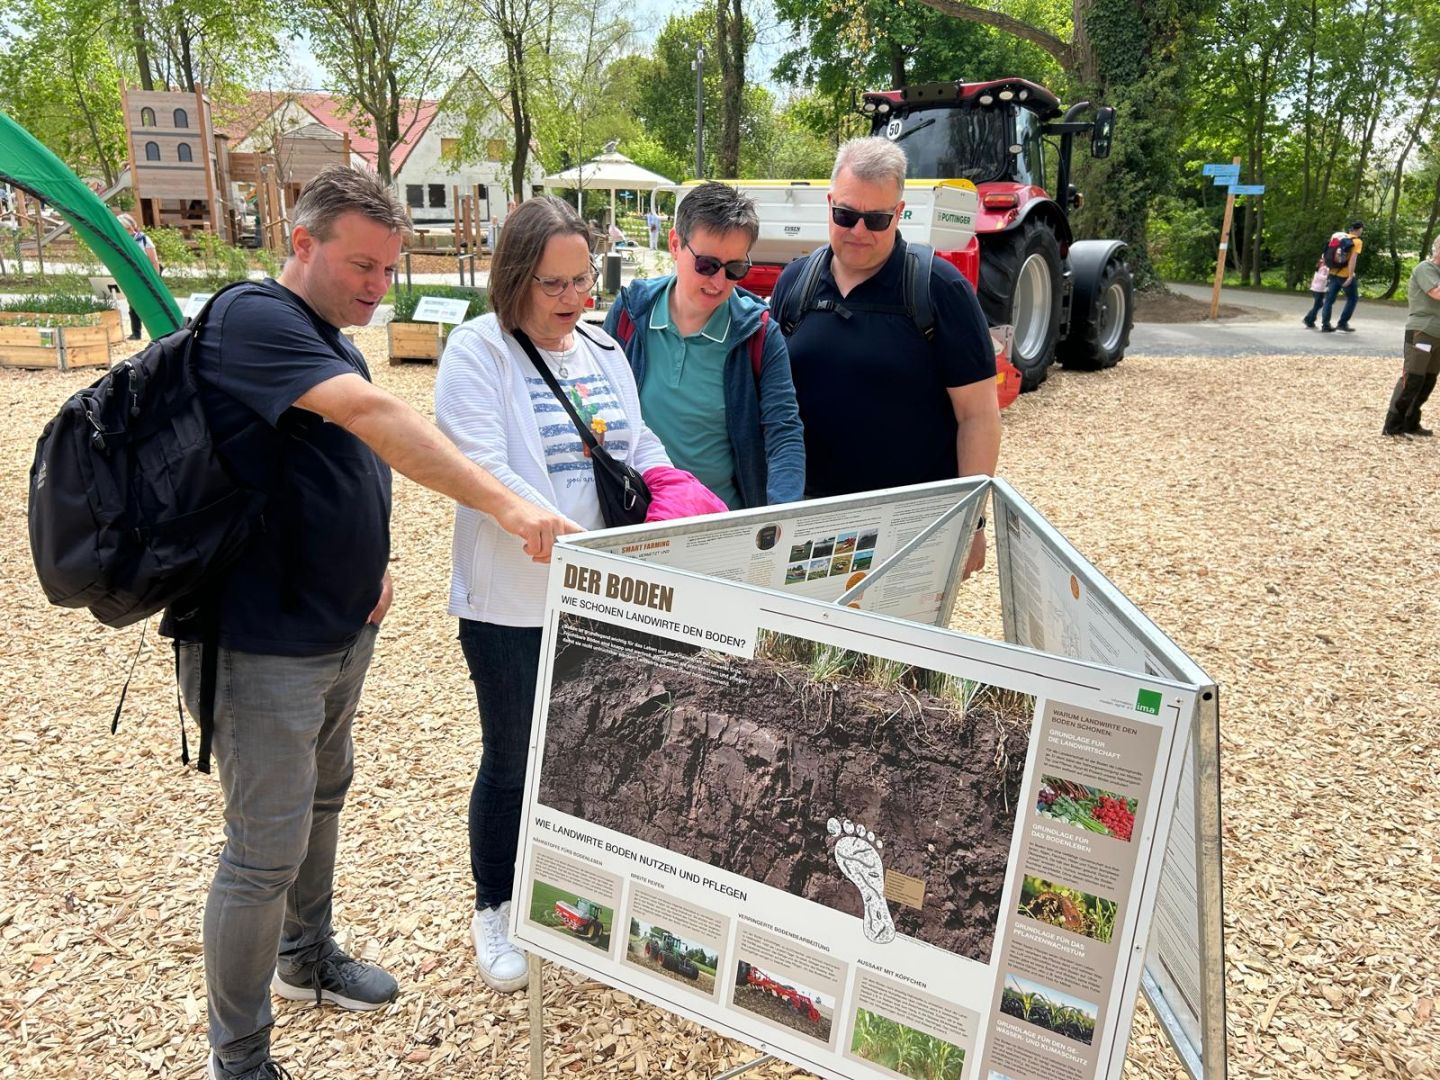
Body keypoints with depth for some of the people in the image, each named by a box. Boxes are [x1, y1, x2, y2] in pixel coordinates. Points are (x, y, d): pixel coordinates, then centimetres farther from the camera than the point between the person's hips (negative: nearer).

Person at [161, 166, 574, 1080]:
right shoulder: (254, 319, -18)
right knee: (268, 851, 0)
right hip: (263, 646, -10)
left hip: (340, 631, 10)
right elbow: (373, 413, -34)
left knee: (324, 798, 23)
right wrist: (506, 505, -39)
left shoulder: (330, 343, 12)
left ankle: (307, 958, 45)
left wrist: (370, 560, 2)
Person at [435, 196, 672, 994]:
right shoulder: (476, 352, -11)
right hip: (513, 600, -5)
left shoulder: (602, 350, 10)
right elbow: (483, 470, -21)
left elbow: (639, 444, 15)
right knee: (512, 761, 10)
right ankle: (495, 911, 32)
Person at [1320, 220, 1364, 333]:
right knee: (1353, 298, 11)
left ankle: (1325, 325, 2)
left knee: (1329, 299, 7)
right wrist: (1350, 276, -22)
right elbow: (1353, 259, -19)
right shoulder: (1357, 242, -8)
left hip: (1333, 273, 6)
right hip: (1345, 275, -6)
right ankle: (1343, 323, 9)